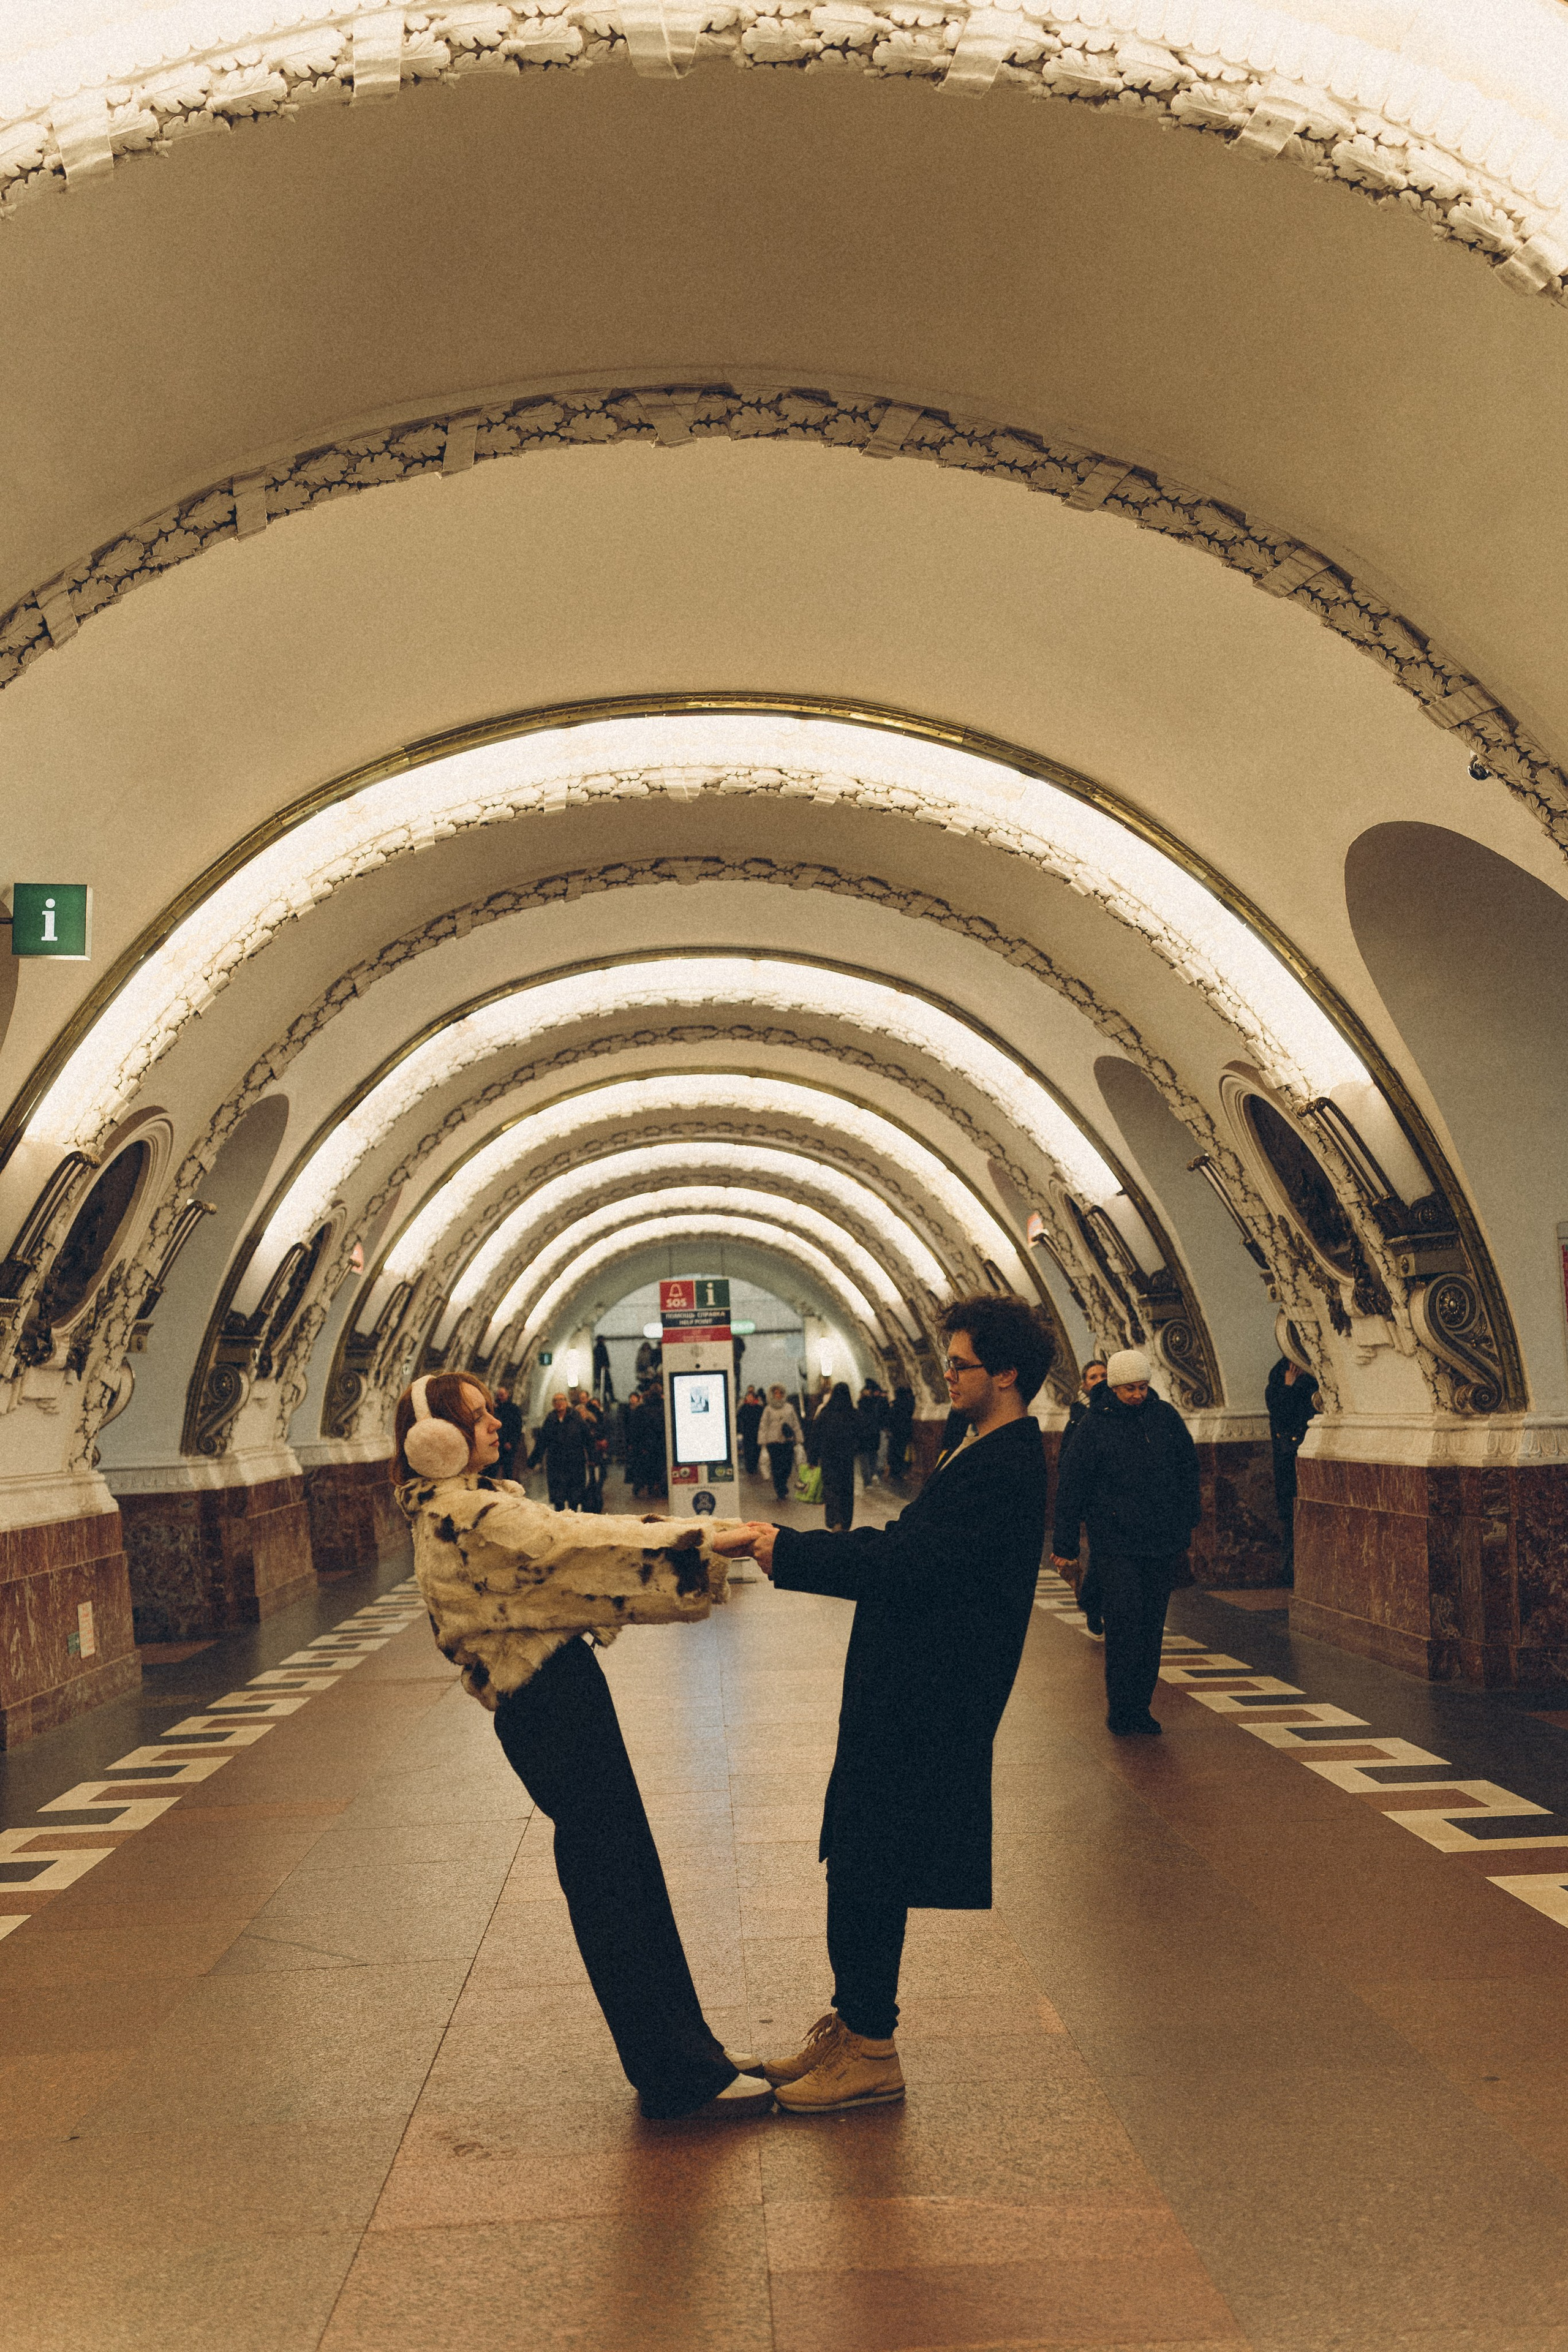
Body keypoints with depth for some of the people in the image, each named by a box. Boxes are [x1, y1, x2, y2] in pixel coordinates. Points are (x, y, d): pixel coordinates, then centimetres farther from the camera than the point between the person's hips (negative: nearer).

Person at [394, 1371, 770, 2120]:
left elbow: (564, 1566, 16)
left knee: (631, 1873, 16)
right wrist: (699, 1541, -19)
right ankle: (681, 2078, 7)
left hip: (558, 1699, 10)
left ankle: (684, 2048, 28)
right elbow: (571, 1545, -23)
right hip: (550, 1709, -10)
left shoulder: (471, 1507, 15)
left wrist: (694, 1554, 9)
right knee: (613, 1886, -2)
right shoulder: (464, 1514, -17)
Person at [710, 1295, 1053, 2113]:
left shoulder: (1006, 1470, -21)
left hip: (924, 1703, -10)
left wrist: (783, 1548, -20)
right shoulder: (983, 1451, 13)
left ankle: (870, 2053, 13)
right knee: (859, 1868, 17)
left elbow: (898, 1566, -26)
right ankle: (851, 2025, 30)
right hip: (902, 1693, 10)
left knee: (869, 1874, 0)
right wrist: (789, 1547, 5)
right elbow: (905, 1547, 14)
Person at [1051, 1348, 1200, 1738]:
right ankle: (1119, 1710, -1)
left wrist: (1187, 1525, 15)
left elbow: (1189, 1470, 17)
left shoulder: (1165, 1417, 6)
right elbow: (1071, 1487, -1)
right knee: (1124, 1624, -10)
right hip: (1115, 1543, -4)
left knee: (1151, 1628, 7)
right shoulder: (1094, 1425, -4)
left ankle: (1140, 1708, 16)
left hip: (1162, 1544, 4)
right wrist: (1065, 1545, -2)